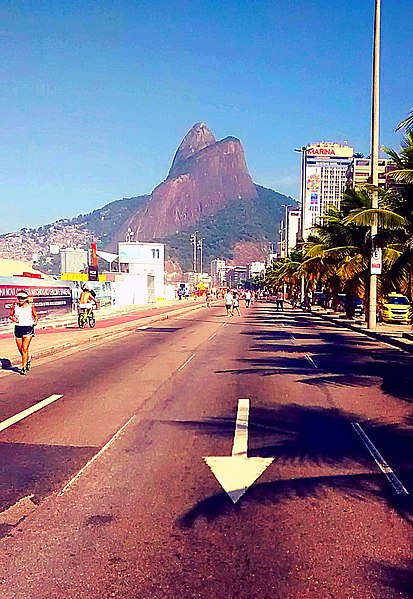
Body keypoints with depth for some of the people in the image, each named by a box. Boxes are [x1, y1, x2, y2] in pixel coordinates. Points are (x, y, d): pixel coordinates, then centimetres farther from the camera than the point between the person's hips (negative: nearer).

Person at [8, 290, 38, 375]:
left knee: (25, 349, -11)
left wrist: (36, 321, -9)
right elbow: (10, 315, 10)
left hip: (28, 328, -3)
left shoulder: (31, 306, -2)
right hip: (18, 328, 3)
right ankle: (28, 359, 40)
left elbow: (36, 316, 10)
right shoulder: (15, 306, 1)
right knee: (20, 349, 10)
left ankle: (23, 367, -3)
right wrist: (13, 318, -11)